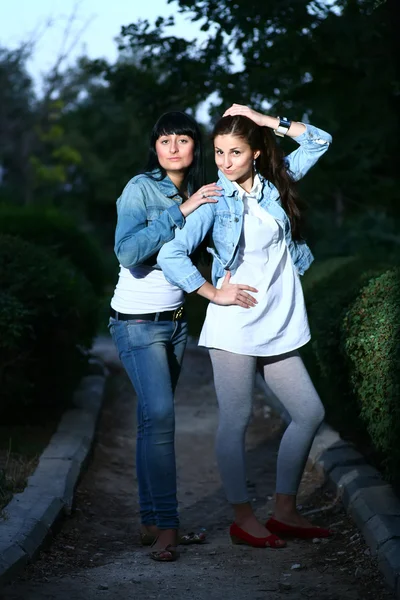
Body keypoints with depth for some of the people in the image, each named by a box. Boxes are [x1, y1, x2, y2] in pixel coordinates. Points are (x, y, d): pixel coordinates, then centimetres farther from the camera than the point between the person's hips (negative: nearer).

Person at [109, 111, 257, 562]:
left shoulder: (194, 194, 8)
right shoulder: (140, 188, -12)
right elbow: (127, 251, -26)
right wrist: (179, 211, -26)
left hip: (175, 321, 6)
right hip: (137, 322, -6)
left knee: (154, 420, 8)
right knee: (159, 415, -16)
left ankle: (153, 523, 12)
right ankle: (165, 525, -11)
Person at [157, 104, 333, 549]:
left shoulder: (275, 183, 9)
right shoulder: (215, 201, -5)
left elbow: (319, 141, 16)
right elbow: (171, 256, -13)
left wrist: (265, 120, 7)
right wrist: (215, 294, -10)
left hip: (279, 327, 6)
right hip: (235, 327, -6)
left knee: (309, 413, 6)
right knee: (236, 420, -1)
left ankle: (284, 511, 16)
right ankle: (243, 519, 10)